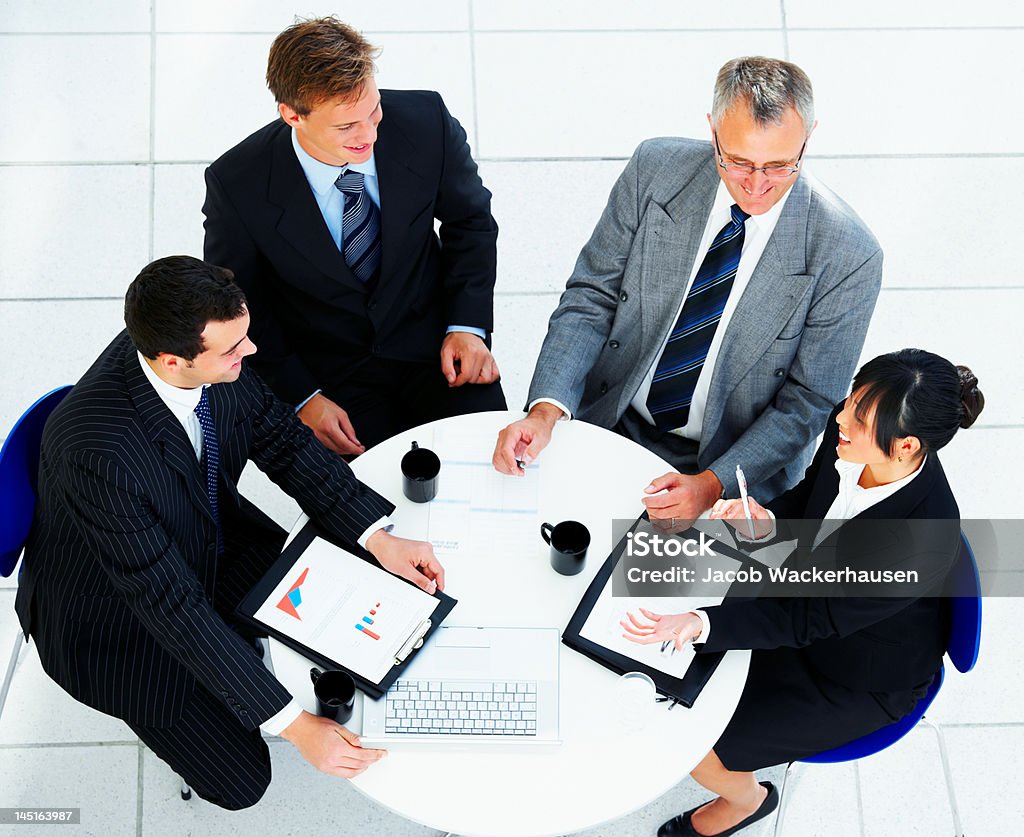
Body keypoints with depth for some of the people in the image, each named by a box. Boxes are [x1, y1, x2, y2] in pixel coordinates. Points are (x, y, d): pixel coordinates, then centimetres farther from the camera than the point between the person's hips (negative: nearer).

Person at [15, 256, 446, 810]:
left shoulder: (206, 346, -23)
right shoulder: (96, 450, -41)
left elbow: (280, 437, -7)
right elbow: (171, 603, -34)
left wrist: (377, 537, -16)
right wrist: (292, 725, -32)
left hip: (212, 540, 6)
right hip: (112, 615, -6)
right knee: (241, 779, -3)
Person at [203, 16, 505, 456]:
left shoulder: (426, 121, -15)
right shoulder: (237, 184, -19)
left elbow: (470, 221, 3)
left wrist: (467, 326, -8)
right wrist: (300, 398, -13)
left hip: (431, 342, 2)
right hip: (327, 374, -1)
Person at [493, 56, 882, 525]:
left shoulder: (847, 255, -16)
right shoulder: (655, 169, -10)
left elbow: (808, 401, -9)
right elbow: (592, 295, -5)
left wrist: (714, 484, -23)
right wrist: (547, 408, -21)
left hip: (733, 461, -2)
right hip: (610, 424, 3)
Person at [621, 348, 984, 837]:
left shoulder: (923, 539, -39)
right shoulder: (846, 431, -22)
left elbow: (809, 621, -30)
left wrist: (699, 625, -42)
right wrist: (767, 523, -20)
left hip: (863, 678, -6)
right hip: (809, 593, 6)